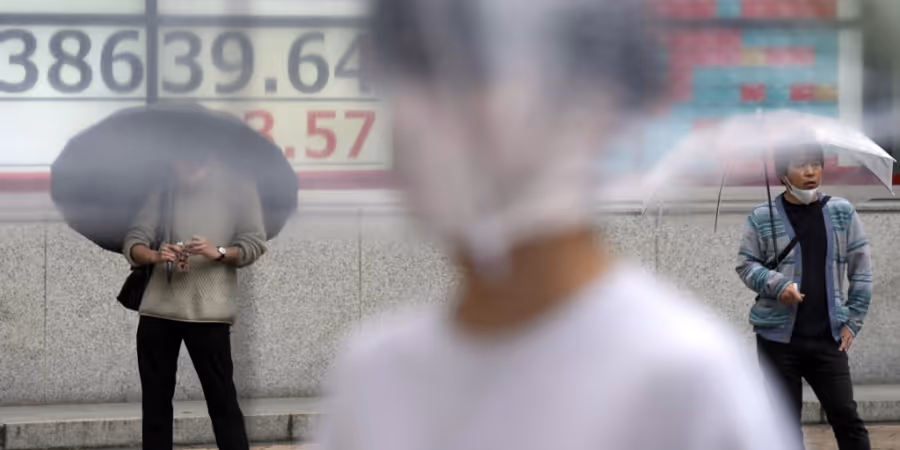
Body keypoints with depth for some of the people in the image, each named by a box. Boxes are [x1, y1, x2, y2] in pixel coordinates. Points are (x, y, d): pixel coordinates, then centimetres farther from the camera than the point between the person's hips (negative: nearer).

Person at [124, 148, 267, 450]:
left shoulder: (236, 185, 5)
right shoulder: (164, 187, 12)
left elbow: (255, 243, 0)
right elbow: (133, 242, 5)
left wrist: (218, 252, -19)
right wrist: (155, 255, -18)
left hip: (208, 312, -3)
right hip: (157, 310, 4)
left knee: (222, 401, -3)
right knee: (154, 401, 7)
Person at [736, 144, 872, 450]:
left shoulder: (842, 213, 3)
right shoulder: (762, 218, -2)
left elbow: (861, 268, 7)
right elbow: (746, 264, 3)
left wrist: (853, 319, 1)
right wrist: (777, 285, -16)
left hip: (828, 338, 1)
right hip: (778, 337, -1)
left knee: (846, 416, -1)